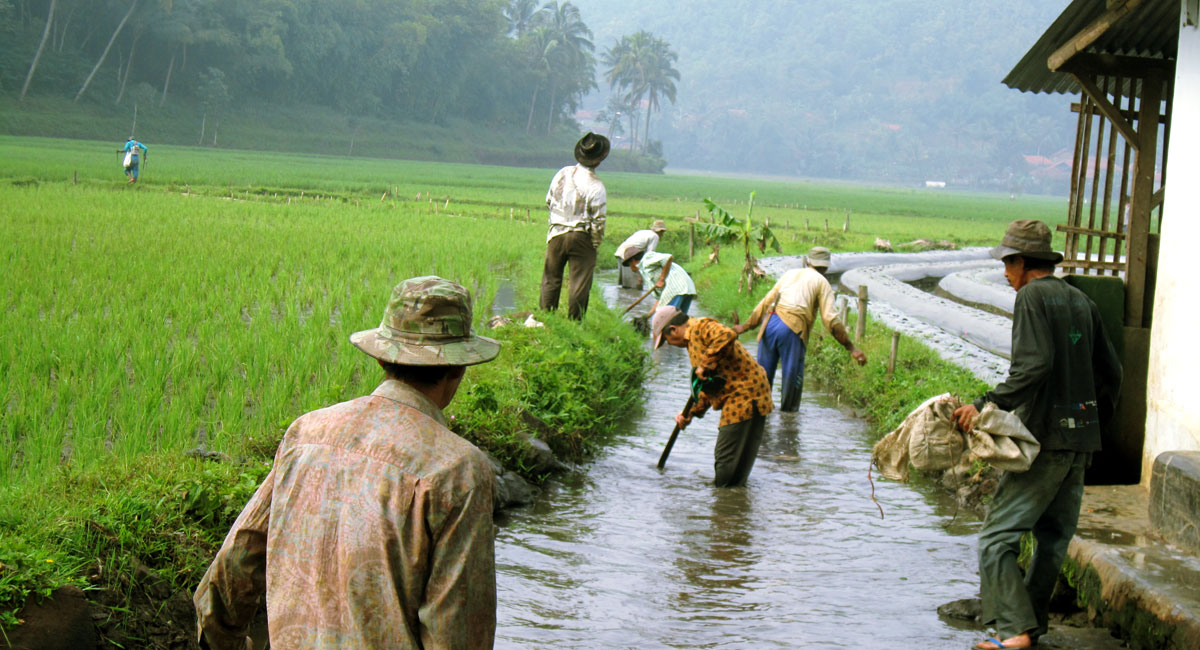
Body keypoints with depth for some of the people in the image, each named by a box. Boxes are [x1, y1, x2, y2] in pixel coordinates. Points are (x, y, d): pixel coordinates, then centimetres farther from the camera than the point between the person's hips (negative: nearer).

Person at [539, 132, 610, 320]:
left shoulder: (562, 174, 0)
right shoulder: (595, 186, -16)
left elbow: (549, 200, 11)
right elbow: (598, 219, -14)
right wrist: (596, 242, 0)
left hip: (556, 234, 5)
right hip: (581, 237, -4)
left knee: (551, 278, 14)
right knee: (579, 282, 5)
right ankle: (574, 321, 8)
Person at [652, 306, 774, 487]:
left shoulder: (701, 327, -7)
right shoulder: (693, 340, 25)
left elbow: (727, 336, -30)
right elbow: (708, 387, 28)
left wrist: (705, 365, -22)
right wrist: (691, 413, 19)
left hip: (744, 395, -11)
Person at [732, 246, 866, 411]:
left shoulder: (790, 274, 25)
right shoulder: (821, 282, 11)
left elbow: (765, 302, 27)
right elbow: (831, 319, 1)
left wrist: (745, 326, 35)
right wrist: (851, 348, 2)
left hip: (770, 323, 5)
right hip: (792, 329, -5)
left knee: (765, 368, 16)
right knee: (793, 372, 8)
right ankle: (788, 410, 15)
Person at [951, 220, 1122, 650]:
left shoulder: (1032, 297, -8)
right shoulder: (1082, 302, 15)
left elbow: (1033, 366, -22)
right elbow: (1110, 373, 19)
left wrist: (987, 405, -24)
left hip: (1045, 437, -9)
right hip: (1081, 439, 9)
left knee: (997, 537, -8)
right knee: (1054, 536, 15)